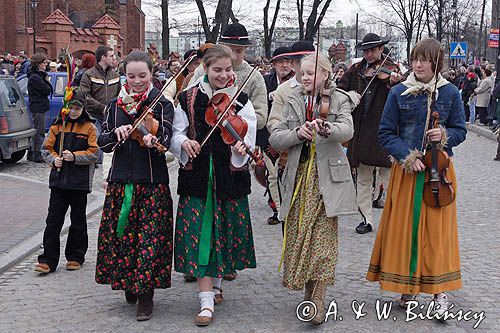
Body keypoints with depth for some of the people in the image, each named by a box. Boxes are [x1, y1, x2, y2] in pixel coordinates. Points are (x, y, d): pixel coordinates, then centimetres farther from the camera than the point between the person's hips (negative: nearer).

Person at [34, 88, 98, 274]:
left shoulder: (89, 127, 0)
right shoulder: (58, 125, 7)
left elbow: (93, 153, -5)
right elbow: (46, 148, 9)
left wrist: (74, 156, -18)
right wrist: (54, 159, -10)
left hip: (79, 181, -2)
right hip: (58, 178, 2)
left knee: (78, 220, 8)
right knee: (53, 220, 0)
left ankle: (75, 257, 22)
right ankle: (48, 260, 3)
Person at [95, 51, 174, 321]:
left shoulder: (162, 104, -1)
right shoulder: (115, 105, 9)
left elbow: (166, 140, -14)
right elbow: (103, 142, 3)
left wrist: (153, 140, -37)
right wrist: (117, 133, -18)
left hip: (152, 181, -3)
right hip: (121, 179, 4)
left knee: (150, 237, -4)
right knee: (121, 234, 9)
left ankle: (146, 294, 7)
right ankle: (129, 284, 30)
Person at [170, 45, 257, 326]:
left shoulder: (240, 99, 1)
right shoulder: (189, 99, 3)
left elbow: (247, 135, -7)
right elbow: (176, 134, 6)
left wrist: (241, 146, -28)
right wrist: (184, 142, -16)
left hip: (229, 174, 0)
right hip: (197, 174, 0)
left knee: (224, 231, 10)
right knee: (201, 233, -4)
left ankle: (216, 282, 35)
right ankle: (207, 300, -1)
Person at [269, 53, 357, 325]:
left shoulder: (339, 100, 3)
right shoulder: (293, 101, 11)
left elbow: (347, 130, -16)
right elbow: (274, 138, 3)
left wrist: (326, 127, -37)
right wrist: (297, 133, -15)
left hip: (327, 175, -3)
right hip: (299, 175, 3)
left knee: (323, 234, -6)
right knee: (299, 233, 5)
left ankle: (318, 300, -3)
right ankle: (308, 289, 22)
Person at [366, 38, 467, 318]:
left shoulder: (450, 93, 0)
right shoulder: (399, 93, -1)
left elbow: (460, 130, 7)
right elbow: (386, 133, 0)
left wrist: (444, 135, -15)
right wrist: (407, 156, -13)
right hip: (406, 170, 0)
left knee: (437, 229, 2)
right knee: (404, 228, 4)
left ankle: (440, 290, 13)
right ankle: (408, 286, 20)